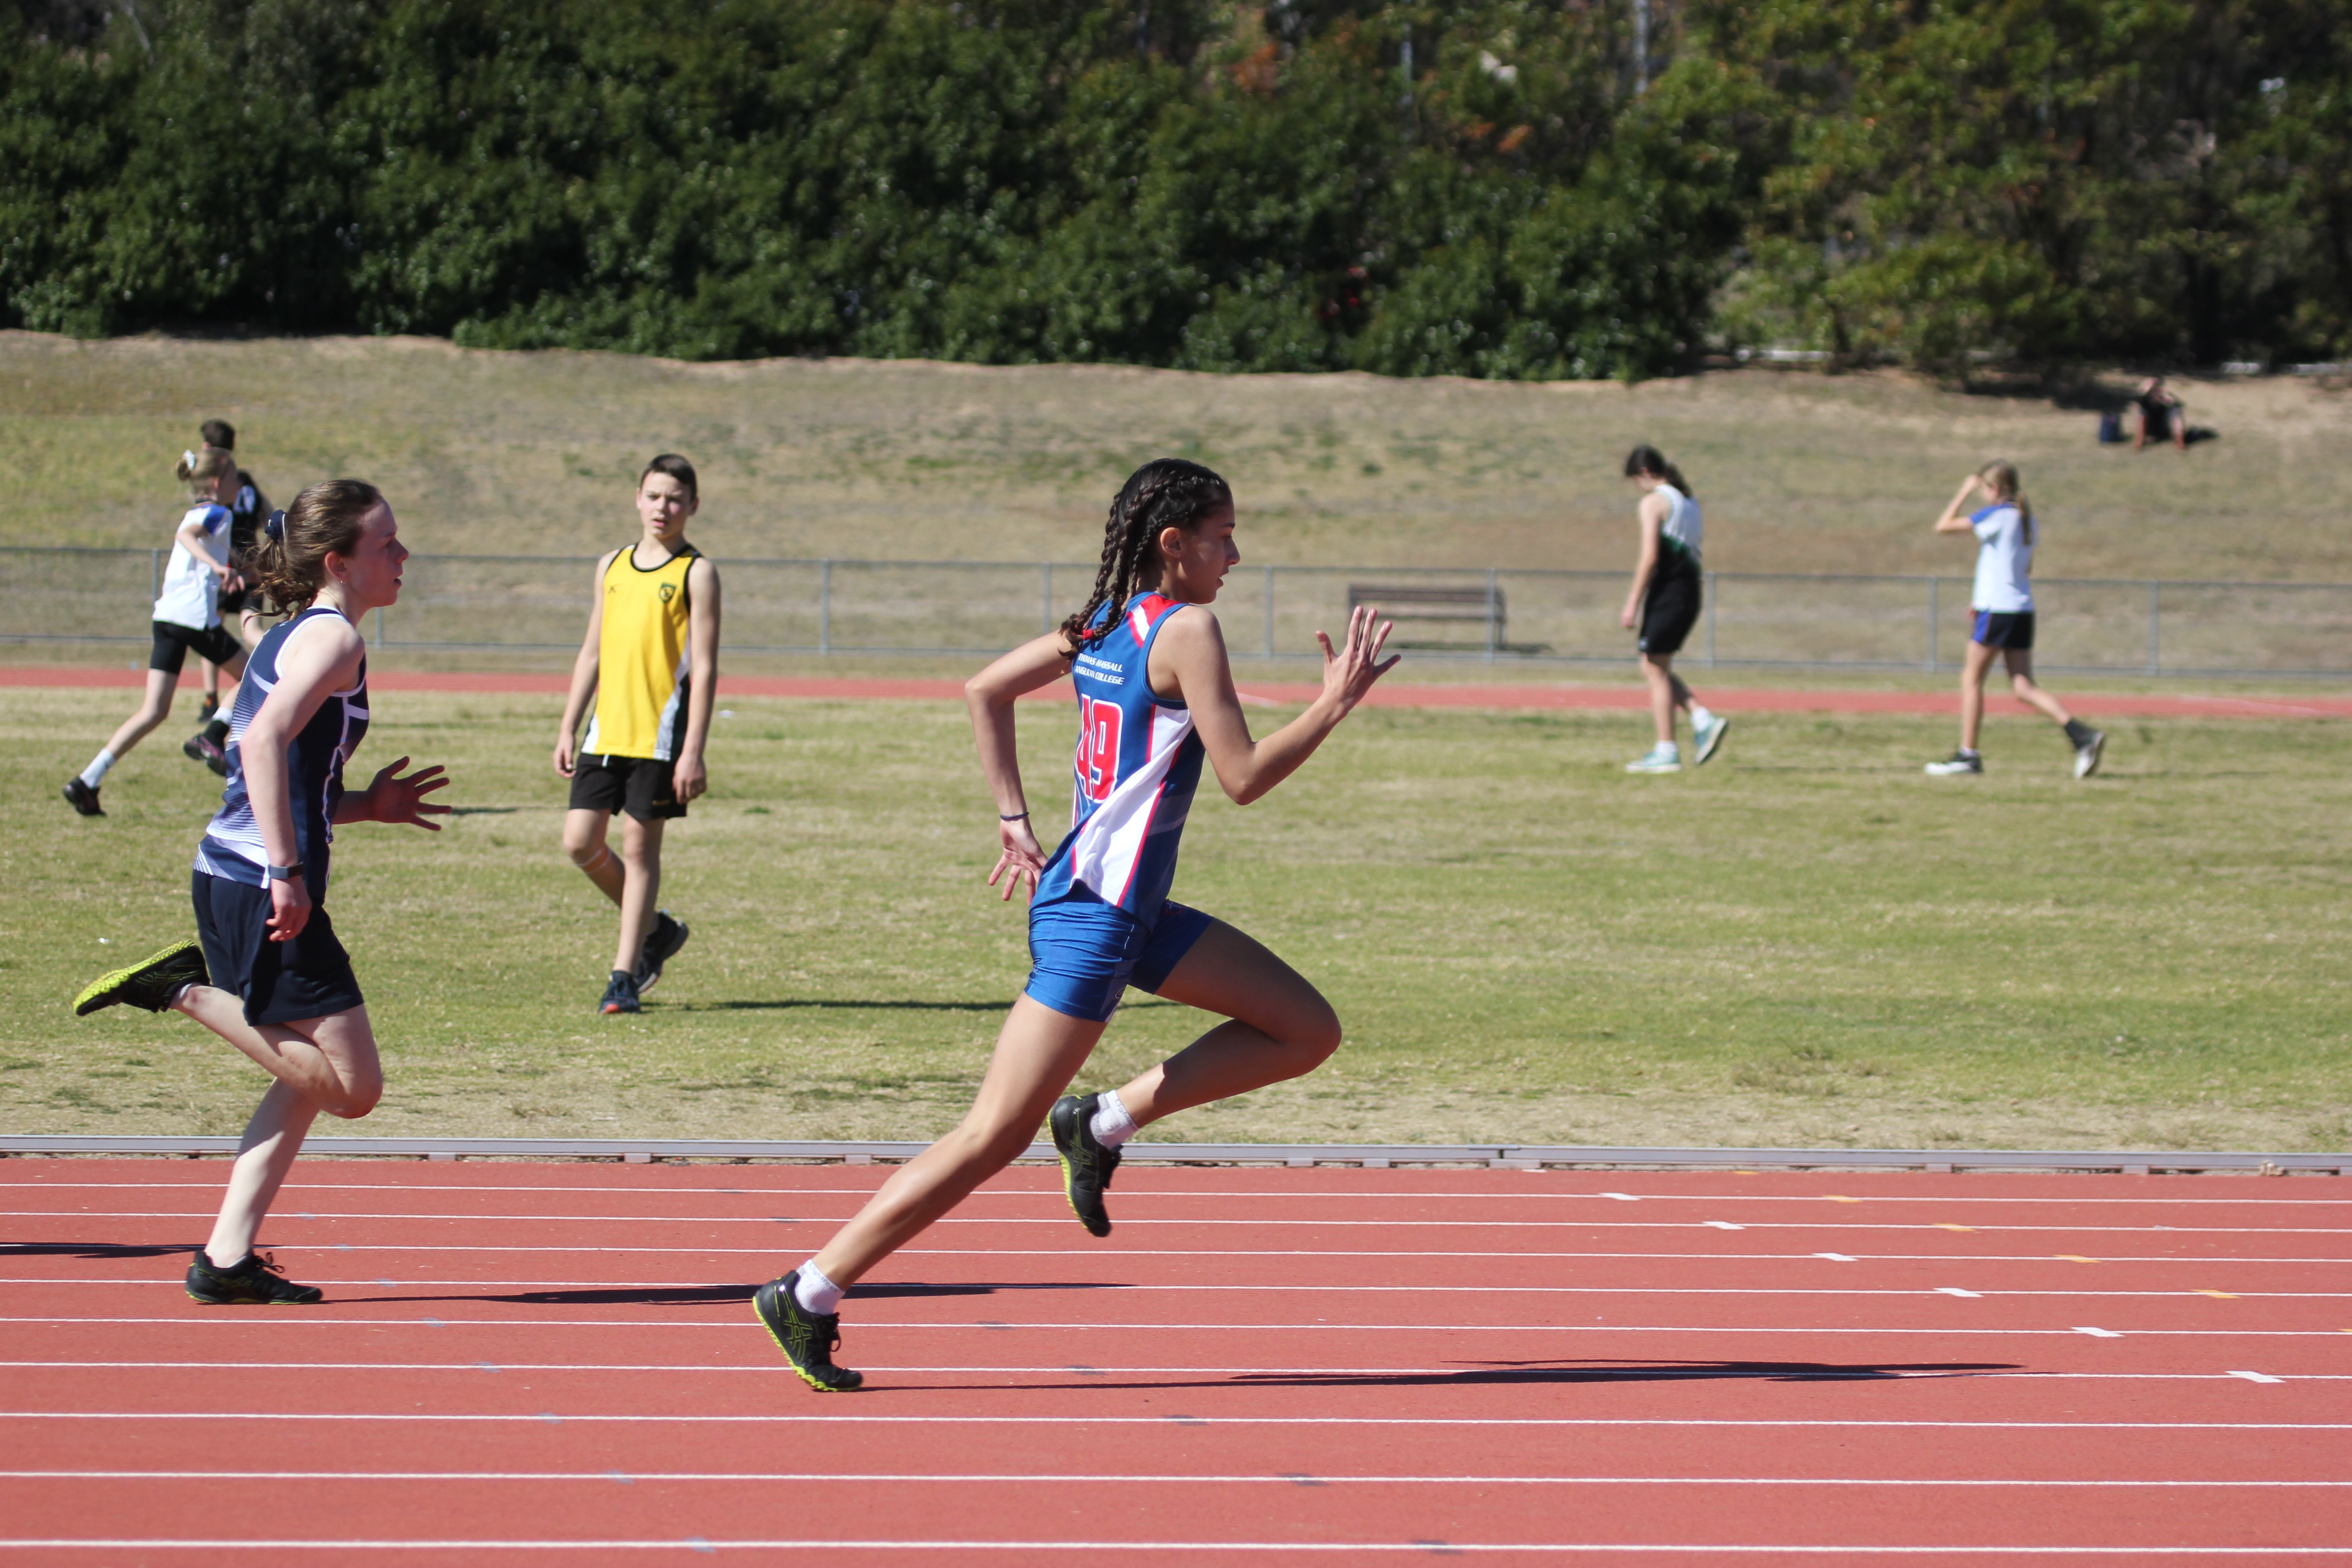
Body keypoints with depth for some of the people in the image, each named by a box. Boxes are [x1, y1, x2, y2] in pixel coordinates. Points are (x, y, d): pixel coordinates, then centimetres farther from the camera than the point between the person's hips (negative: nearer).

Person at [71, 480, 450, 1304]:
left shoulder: (288, 639, 20)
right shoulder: (333, 637, -8)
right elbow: (265, 742, -24)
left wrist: (366, 805, 19)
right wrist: (289, 873, -25)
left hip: (227, 876, 10)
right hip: (263, 888, -10)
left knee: (313, 1077, 17)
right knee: (354, 1086, -6)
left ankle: (227, 1259, 13)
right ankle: (189, 989, -6)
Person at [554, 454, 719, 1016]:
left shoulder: (697, 573, -3)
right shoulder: (612, 567, 14)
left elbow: (705, 668, -7)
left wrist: (693, 751, -13)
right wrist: (568, 729, 14)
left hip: (659, 733, -5)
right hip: (605, 731, 5)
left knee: (640, 845, -2)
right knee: (580, 842, 0)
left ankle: (624, 976, 5)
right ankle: (654, 929, 23)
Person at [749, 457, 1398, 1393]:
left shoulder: (1103, 624, 11)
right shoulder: (1185, 629, -13)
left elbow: (985, 691, 20)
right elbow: (1243, 776, -15)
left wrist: (1013, 819, 21)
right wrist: (1336, 704, -8)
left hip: (1135, 911, 10)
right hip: (1094, 918, -10)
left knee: (1308, 1031, 8)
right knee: (996, 1137, -7)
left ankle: (1104, 1123, 8)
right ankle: (808, 1298, -4)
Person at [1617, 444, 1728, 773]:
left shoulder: (1653, 502, -9)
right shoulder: (1690, 502, 17)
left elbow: (1650, 557, -16)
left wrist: (1633, 604, -14)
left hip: (1666, 593, -8)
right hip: (1690, 594, 8)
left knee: (1656, 671, -2)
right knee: (1655, 669, 16)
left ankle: (1666, 752, -2)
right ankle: (1704, 720, 2)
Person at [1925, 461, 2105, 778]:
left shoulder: (1995, 515, -11)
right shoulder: (2027, 519, 14)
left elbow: (1943, 526, -8)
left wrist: (1965, 491, 3)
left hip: (1996, 610, -8)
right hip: (2023, 610, 8)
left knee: (1971, 680, 4)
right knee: (2024, 688, 4)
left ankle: (1968, 755, 6)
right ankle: (2082, 735, -10)